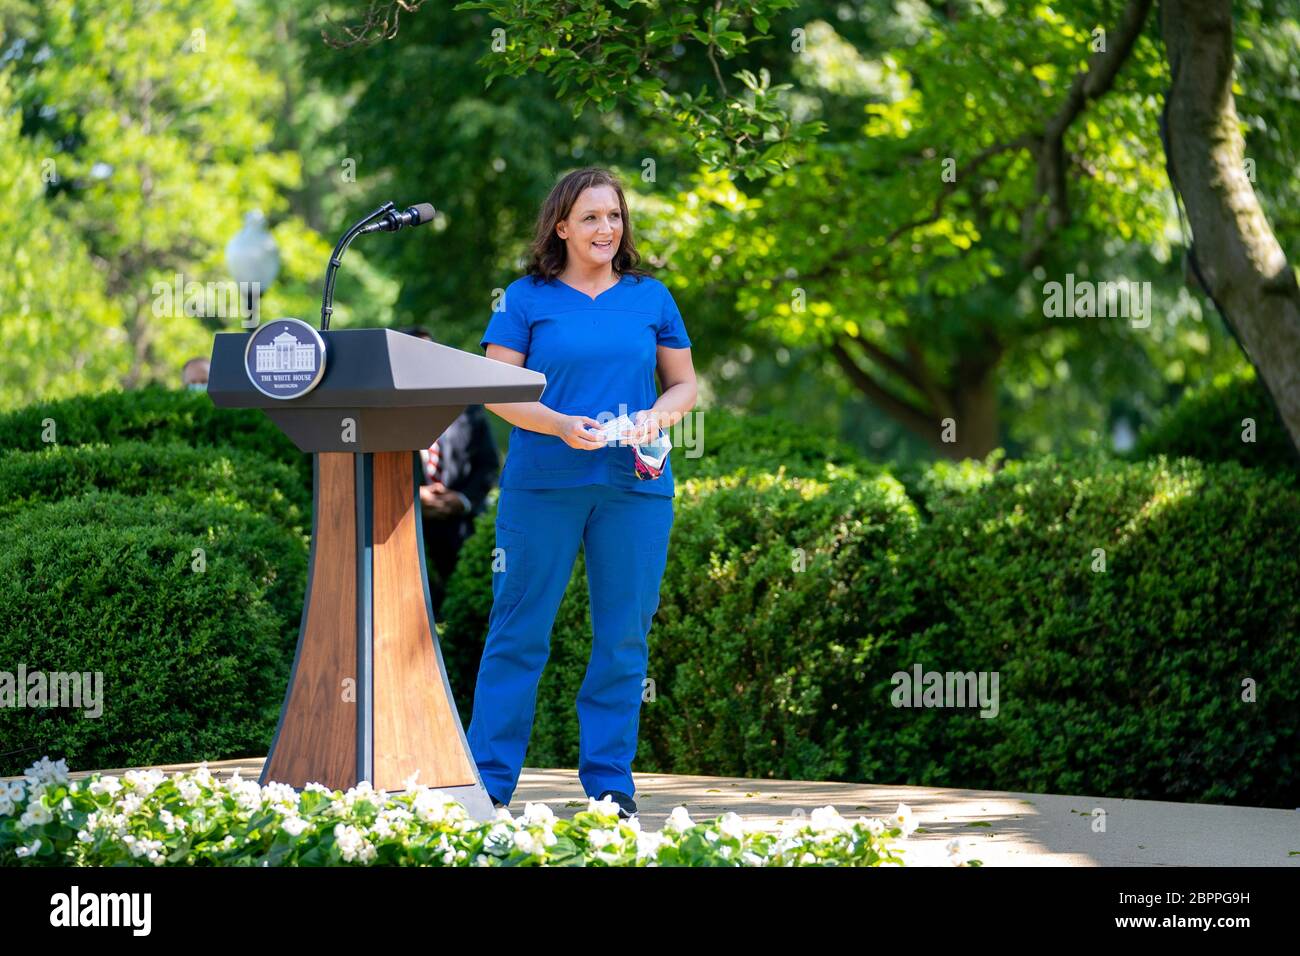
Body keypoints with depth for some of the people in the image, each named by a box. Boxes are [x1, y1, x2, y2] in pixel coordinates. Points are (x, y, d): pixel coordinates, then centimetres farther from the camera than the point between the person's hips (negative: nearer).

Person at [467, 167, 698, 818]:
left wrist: (655, 418, -7)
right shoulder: (526, 299, 3)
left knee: (623, 635, 4)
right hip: (542, 483, -2)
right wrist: (560, 425, -16)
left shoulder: (651, 298, 11)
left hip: (634, 487, 2)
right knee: (519, 631, 0)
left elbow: (684, 385, 15)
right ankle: (487, 781, 6)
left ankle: (610, 782, 13)